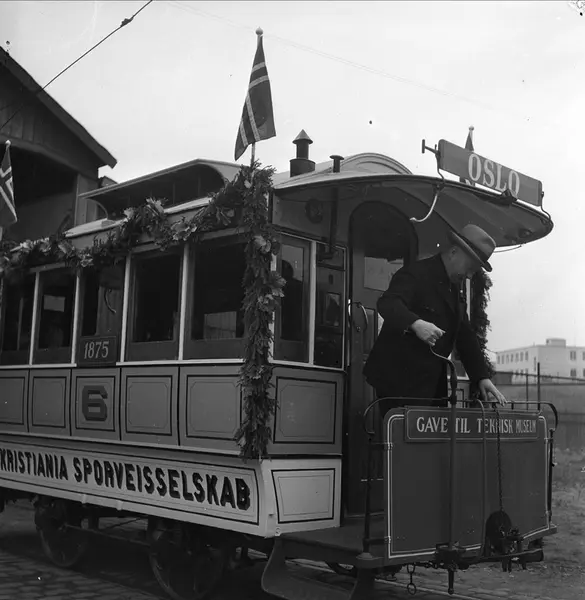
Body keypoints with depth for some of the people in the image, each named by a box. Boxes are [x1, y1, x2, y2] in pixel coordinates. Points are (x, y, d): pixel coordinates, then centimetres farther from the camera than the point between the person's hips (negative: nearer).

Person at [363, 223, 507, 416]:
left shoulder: (454, 288, 17)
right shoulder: (416, 273, -10)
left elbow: (465, 336, 17)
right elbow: (387, 303, -27)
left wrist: (482, 377, 7)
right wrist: (415, 323, -46)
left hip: (434, 384, 8)